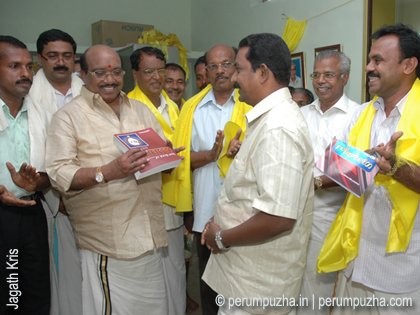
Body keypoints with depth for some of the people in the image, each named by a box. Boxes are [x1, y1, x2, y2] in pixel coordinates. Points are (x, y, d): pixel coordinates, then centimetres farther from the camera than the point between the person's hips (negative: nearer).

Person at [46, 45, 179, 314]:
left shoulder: (141, 110, 15)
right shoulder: (69, 117, -2)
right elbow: (59, 174, -12)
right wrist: (107, 172, -26)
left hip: (150, 236, 5)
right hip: (106, 241, -5)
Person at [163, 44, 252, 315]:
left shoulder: (250, 105, 3)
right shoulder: (193, 107, 9)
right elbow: (182, 157, 6)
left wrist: (244, 150, -17)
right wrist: (212, 154, -12)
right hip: (206, 210, 2)